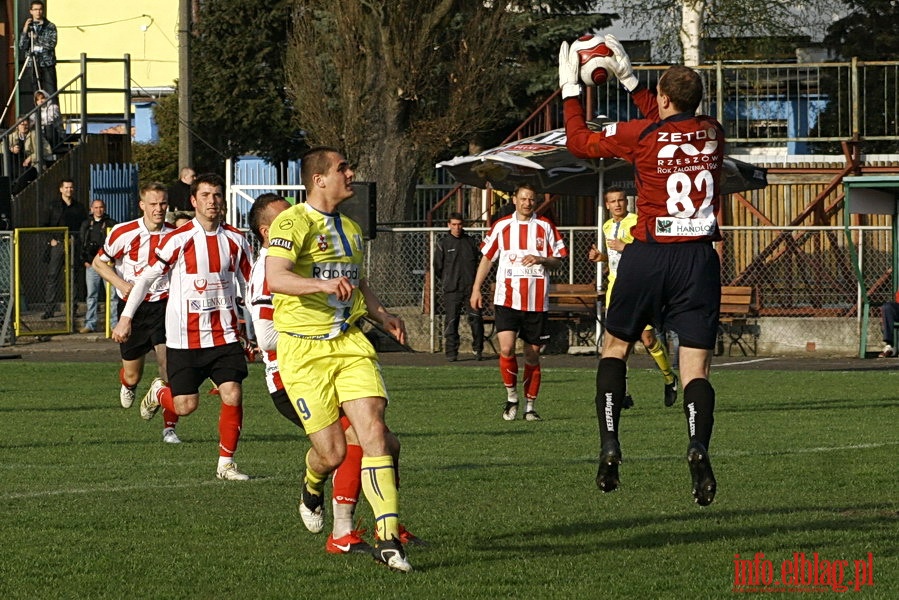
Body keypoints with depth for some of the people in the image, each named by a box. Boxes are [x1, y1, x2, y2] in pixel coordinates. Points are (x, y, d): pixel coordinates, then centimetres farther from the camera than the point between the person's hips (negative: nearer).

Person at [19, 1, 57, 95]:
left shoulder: (50, 27, 5)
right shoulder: (27, 27, 11)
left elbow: (52, 44, -8)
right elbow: (22, 47, 3)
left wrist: (37, 38, -15)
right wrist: (25, 31, -9)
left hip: (47, 64, -2)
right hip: (32, 65, 2)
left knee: (51, 94, -8)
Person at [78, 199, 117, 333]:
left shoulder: (111, 224, 4)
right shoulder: (86, 224, 14)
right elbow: (81, 243, 16)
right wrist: (84, 261, 7)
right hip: (91, 265, 3)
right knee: (91, 296, 5)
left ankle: (115, 323, -1)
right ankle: (90, 324, 9)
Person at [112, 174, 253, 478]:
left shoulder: (236, 240, 5)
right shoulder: (178, 239, -8)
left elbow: (248, 284, 17)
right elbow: (147, 277, -1)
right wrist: (126, 317, -2)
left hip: (225, 335, 3)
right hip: (185, 336, -3)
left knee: (232, 396, -11)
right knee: (185, 405, -3)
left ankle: (226, 463, 3)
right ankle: (159, 392, 33)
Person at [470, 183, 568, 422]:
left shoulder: (545, 227, 6)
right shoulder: (501, 226, 7)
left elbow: (558, 261, 8)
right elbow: (486, 258, 13)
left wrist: (541, 260, -13)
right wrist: (476, 289, 7)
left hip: (536, 301, 1)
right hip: (506, 299, -1)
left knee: (533, 355, 4)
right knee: (506, 348, -16)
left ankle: (530, 406, 14)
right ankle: (511, 397, 3)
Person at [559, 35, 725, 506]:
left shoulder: (640, 135, -6)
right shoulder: (712, 133, 6)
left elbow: (579, 142, 8)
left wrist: (570, 90, 19)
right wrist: (627, 78, 32)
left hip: (649, 255, -2)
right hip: (700, 259, 2)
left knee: (615, 346, 19)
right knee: (696, 369, -1)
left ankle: (609, 444, 7)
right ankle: (698, 447, -28)